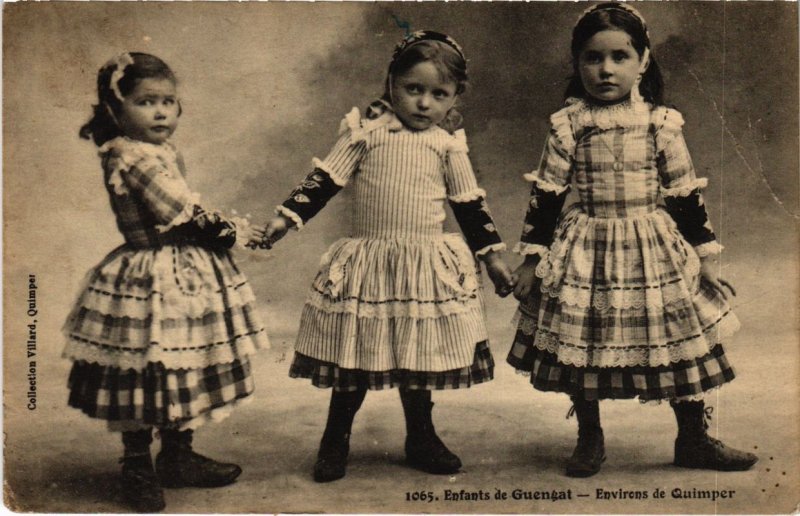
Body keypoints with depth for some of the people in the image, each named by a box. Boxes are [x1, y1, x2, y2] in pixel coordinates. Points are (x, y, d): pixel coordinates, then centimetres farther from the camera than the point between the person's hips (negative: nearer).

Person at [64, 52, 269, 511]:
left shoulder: (160, 152, 11)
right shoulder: (133, 159, -19)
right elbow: (183, 216, -19)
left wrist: (223, 230, 5)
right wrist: (235, 231, -8)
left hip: (185, 274, 10)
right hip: (154, 282, -10)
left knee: (184, 371, 17)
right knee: (146, 375, 3)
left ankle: (179, 457, 32)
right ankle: (139, 469, 19)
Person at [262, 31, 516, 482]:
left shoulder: (449, 144, 3)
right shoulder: (366, 131, -2)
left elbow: (470, 203, 10)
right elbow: (325, 180, 2)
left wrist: (493, 255, 11)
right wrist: (287, 217, -4)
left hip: (428, 268, 2)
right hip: (367, 263, -1)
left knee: (419, 362, 12)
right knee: (353, 361, 7)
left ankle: (421, 439, 30)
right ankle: (335, 441, 24)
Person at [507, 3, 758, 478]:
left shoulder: (661, 123, -1)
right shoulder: (568, 126, -4)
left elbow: (686, 194, 4)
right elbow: (546, 195, -1)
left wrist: (706, 254, 6)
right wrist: (532, 258, -2)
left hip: (656, 250, 1)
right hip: (586, 252, -1)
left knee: (682, 340, 7)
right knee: (582, 347, 6)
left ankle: (694, 439, 26)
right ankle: (590, 439, 26)